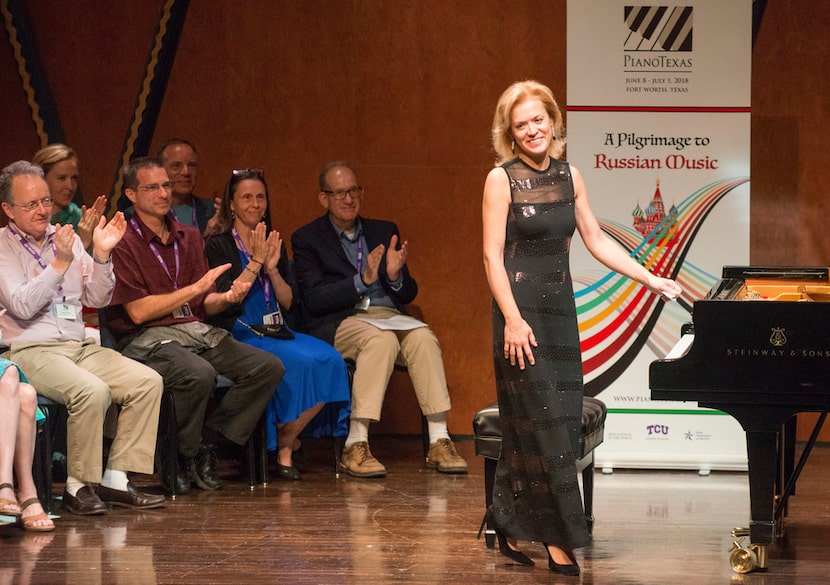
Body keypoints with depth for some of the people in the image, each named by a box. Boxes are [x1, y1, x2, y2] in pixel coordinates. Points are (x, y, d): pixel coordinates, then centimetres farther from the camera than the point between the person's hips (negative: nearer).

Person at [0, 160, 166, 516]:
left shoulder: (65, 239, 16)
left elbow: (98, 299, 12)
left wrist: (101, 255, -3)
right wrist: (59, 263, -19)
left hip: (80, 347, 7)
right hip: (30, 351, -7)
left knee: (147, 382, -13)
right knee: (92, 391, -33)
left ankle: (116, 479, -11)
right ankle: (79, 486, -18)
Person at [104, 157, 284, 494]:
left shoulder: (189, 238, 16)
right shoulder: (123, 244, -6)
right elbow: (138, 312, -13)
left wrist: (227, 298, -7)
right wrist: (197, 287, -13)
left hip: (196, 331, 7)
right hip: (146, 339, -7)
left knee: (268, 367, -10)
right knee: (199, 374, -37)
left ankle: (207, 443, -5)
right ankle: (180, 458, -12)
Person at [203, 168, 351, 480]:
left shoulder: (274, 244, 17)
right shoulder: (218, 245, 0)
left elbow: (289, 303, 11)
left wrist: (272, 268, -4)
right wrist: (255, 262, -13)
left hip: (275, 332, 6)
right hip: (238, 334, -6)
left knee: (330, 360, -22)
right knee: (300, 363, -31)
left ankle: (284, 443, -9)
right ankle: (284, 446, -13)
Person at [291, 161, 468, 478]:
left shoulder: (384, 232, 19)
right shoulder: (307, 239, 6)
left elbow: (408, 295, 15)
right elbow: (313, 300, -8)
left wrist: (395, 275, -8)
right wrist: (362, 280, -17)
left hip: (389, 316, 4)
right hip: (339, 324, -4)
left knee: (423, 337, -29)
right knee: (381, 340, -36)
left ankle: (439, 443, -32)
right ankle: (355, 446, -36)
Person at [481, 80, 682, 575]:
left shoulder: (569, 176, 9)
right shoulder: (502, 179, -7)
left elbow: (596, 241, 13)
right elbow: (493, 256, -11)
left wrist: (652, 280, 8)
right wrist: (513, 319, -19)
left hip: (560, 308, 6)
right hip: (522, 306, -6)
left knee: (562, 418, 6)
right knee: (543, 421, -8)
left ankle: (512, 527, 17)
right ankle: (558, 538, -4)